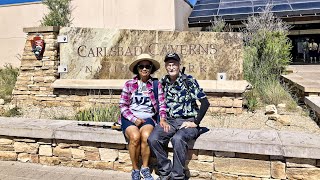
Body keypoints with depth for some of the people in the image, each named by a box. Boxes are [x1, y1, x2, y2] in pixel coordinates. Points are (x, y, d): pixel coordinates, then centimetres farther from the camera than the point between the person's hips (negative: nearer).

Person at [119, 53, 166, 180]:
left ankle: (145, 168, -7)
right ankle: (135, 170, -8)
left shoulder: (156, 85, 9)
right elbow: (123, 105, 3)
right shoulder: (129, 84, 7)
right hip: (130, 118, 0)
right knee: (135, 137, -30)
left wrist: (162, 119, -13)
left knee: (146, 136, -31)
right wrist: (134, 119, -10)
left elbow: (162, 104, 5)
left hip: (147, 117, 0)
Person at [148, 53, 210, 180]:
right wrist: (162, 120, 1)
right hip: (169, 121, 5)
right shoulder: (163, 82, 10)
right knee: (152, 139, -22)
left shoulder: (189, 80, -6)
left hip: (188, 121, -4)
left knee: (177, 139, -36)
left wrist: (195, 122, -12)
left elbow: (205, 102, -10)